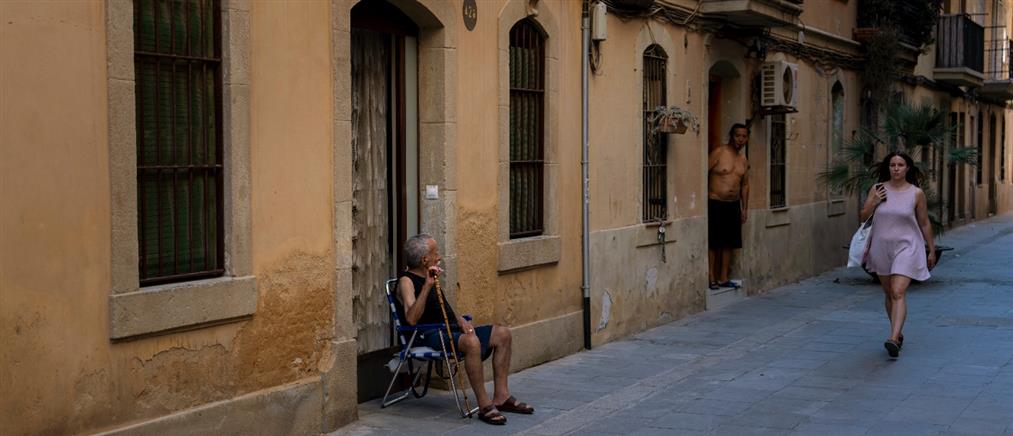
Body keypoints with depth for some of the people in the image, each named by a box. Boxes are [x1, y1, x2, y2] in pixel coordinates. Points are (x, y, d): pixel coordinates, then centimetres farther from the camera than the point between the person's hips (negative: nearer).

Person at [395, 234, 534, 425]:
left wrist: (461, 320, 7)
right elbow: (411, 319, -26)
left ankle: (501, 397, 0)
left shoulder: (430, 276, 19)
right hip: (430, 337, -10)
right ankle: (484, 405, -30)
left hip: (450, 329, 10)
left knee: (502, 334, 0)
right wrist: (427, 285, -30)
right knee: (472, 342, -37)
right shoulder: (406, 281, -10)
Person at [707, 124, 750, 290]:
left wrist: (745, 208, 18)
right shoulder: (719, 153, -8)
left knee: (728, 244, 8)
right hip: (715, 204, -6)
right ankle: (711, 279, 1)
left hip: (733, 205, 6)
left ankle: (723, 278, 15)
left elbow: (745, 185, 21)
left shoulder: (743, 161, 13)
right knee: (713, 244, -4)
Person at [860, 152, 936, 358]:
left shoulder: (916, 193, -4)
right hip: (881, 248, 4)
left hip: (905, 248, -4)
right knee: (888, 293, 15)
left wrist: (932, 250, 10)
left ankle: (894, 339, -26)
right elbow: (863, 217, 5)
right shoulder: (877, 189, 1)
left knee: (898, 293, -17)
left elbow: (924, 224, 5)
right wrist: (874, 202, -12)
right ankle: (898, 333, 33)